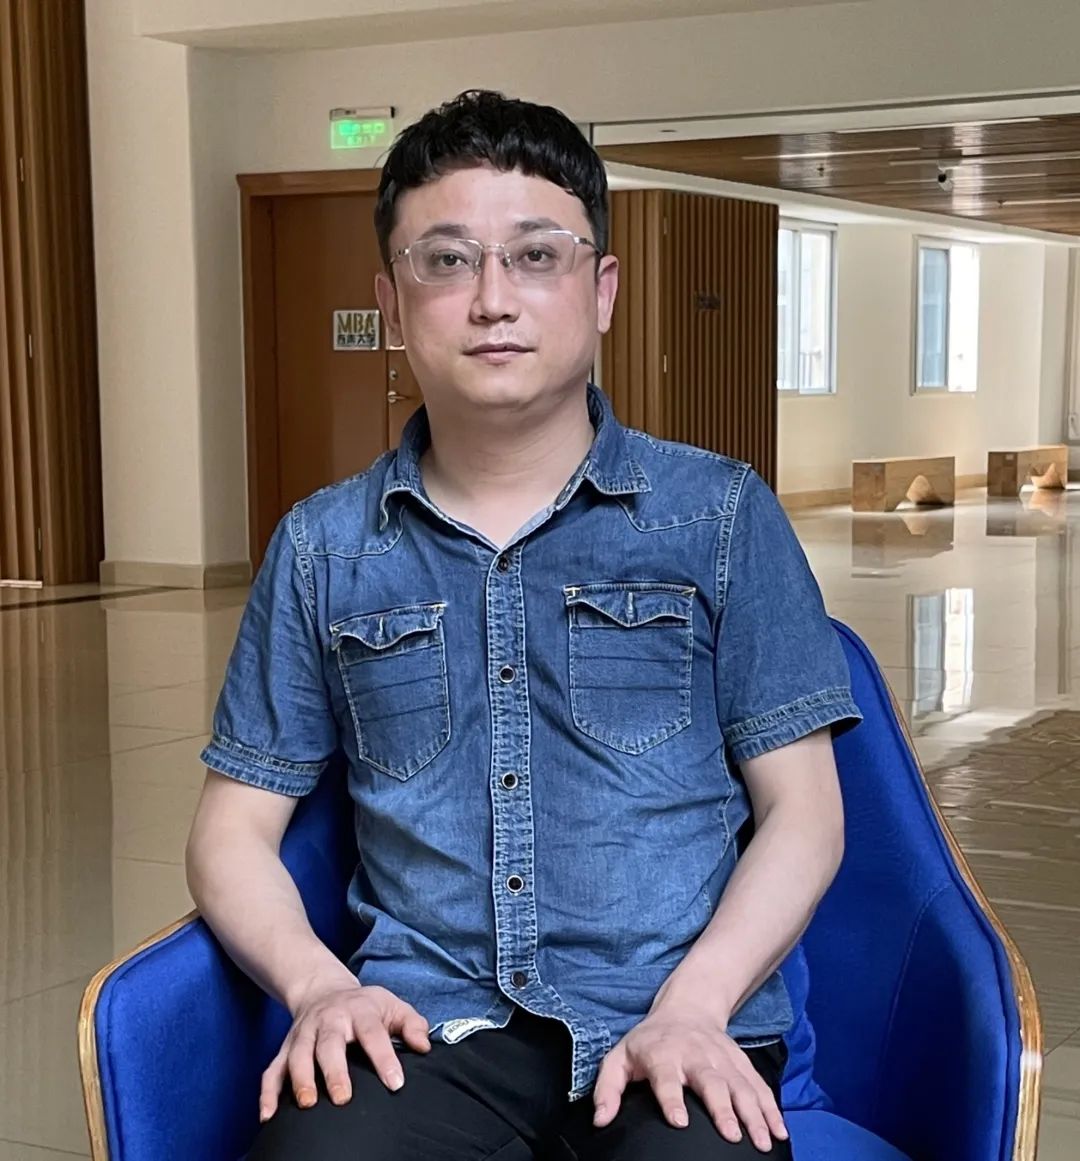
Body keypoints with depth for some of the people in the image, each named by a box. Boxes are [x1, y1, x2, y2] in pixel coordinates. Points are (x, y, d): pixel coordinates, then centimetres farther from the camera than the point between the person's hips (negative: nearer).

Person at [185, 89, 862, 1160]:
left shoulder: (720, 515, 7)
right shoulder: (322, 548, 11)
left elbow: (802, 811, 5)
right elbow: (236, 829, 13)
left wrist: (691, 1005, -11)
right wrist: (319, 984, -6)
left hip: (675, 1028, 0)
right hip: (426, 1022, 1)